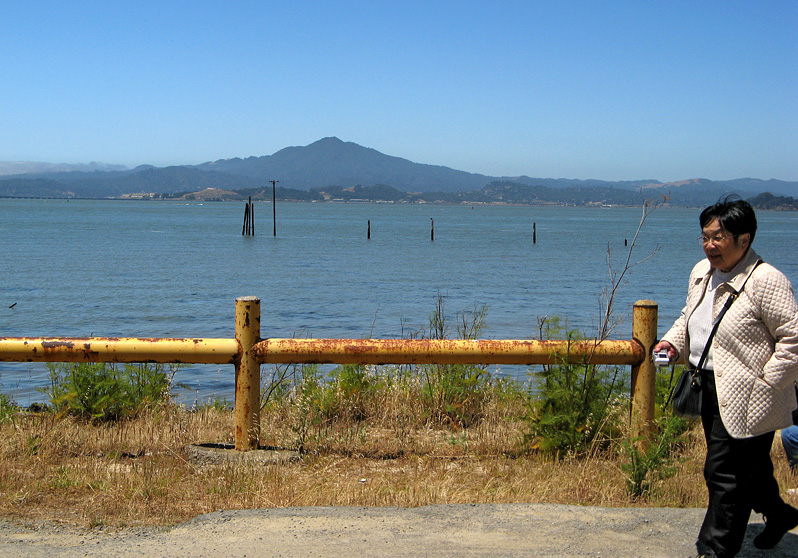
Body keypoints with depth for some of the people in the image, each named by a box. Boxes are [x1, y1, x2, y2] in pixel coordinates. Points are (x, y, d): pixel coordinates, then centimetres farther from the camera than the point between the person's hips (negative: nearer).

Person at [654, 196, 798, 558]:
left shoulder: (765, 280, -18)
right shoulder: (701, 273, 8)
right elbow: (689, 317, 24)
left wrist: (765, 383, -18)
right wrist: (673, 341, 4)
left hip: (746, 399, -8)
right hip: (711, 391, 9)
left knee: (724, 471, -5)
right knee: (748, 466, 23)